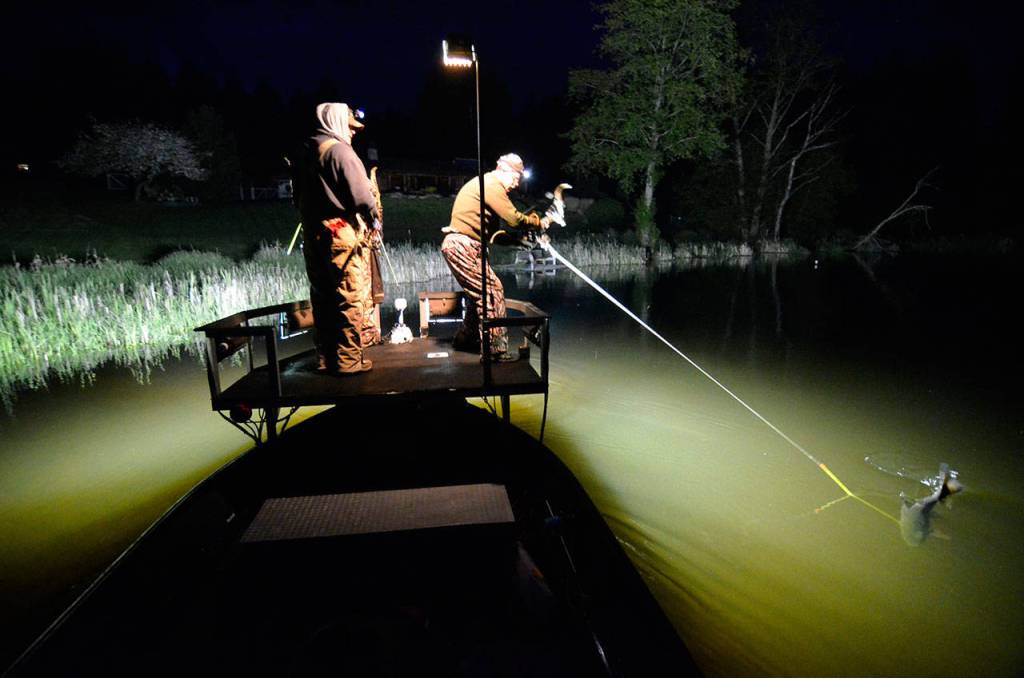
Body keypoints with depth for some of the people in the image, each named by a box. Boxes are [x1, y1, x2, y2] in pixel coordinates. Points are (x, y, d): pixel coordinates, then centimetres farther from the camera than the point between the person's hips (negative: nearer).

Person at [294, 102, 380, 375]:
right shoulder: (338, 149, -8)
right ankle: (348, 360, 0)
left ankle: (325, 359, 18)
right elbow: (360, 191, -13)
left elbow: (300, 195, 19)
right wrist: (373, 217, 1)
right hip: (341, 234, -8)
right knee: (350, 299, -3)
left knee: (323, 298, 11)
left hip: (312, 234, 8)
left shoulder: (306, 151, 16)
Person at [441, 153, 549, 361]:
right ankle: (496, 349, -7)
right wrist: (538, 223, -2)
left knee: (480, 291, 19)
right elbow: (513, 218, -18)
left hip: (458, 245, 10)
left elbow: (497, 225, 16)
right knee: (492, 291, -9)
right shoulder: (491, 184, -10)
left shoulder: (484, 184, 22)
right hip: (463, 246, -10)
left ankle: (466, 338, 31)